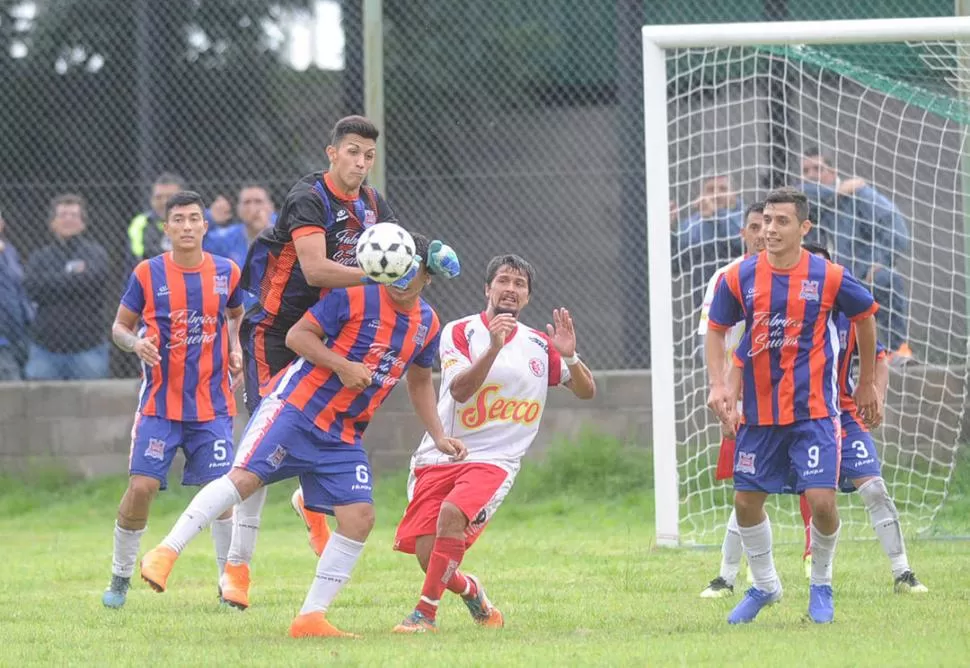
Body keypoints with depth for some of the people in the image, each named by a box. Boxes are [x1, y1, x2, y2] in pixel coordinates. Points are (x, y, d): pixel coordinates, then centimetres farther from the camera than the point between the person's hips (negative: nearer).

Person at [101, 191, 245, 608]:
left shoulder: (226, 272, 3)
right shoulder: (147, 274, -3)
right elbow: (120, 326, 5)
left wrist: (235, 350, 5)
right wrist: (135, 343, -16)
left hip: (212, 405, 1)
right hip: (159, 403, -1)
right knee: (141, 487, -9)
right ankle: (120, 577, 8)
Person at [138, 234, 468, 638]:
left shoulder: (427, 325, 10)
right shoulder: (356, 297, -9)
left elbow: (419, 381, 27)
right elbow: (297, 335, -8)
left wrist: (438, 436, 21)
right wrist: (343, 366, -19)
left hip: (344, 436, 6)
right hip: (297, 407, -6)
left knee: (360, 517, -8)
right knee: (244, 476, -22)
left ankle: (311, 617, -2)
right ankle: (167, 551, -16)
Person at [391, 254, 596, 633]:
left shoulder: (539, 346, 10)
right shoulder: (461, 332, 1)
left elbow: (587, 391, 14)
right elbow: (460, 390, -14)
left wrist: (569, 357, -6)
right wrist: (494, 348, -27)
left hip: (493, 459, 0)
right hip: (439, 456, 0)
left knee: (452, 513, -30)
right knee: (428, 555, -9)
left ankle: (425, 613, -22)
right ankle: (470, 591, 26)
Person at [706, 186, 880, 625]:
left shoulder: (828, 277, -8)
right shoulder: (739, 278, -4)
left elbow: (865, 317, 9)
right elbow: (716, 330, 9)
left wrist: (867, 385, 15)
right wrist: (718, 385, -6)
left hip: (813, 411, -3)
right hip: (759, 413, 3)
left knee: (821, 499, -13)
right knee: (746, 500, 8)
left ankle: (821, 584, 14)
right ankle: (764, 585, 31)